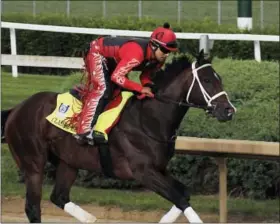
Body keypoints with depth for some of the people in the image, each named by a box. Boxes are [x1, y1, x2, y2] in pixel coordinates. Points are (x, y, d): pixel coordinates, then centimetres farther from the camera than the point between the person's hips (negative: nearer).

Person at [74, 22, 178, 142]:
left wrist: (147, 85, -24)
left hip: (113, 59, 9)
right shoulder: (136, 53, -43)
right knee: (102, 88, -22)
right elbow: (116, 76, -41)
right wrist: (141, 89, -36)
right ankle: (85, 130, -23)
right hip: (97, 53, -9)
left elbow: (146, 74, 0)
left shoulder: (159, 58, -16)